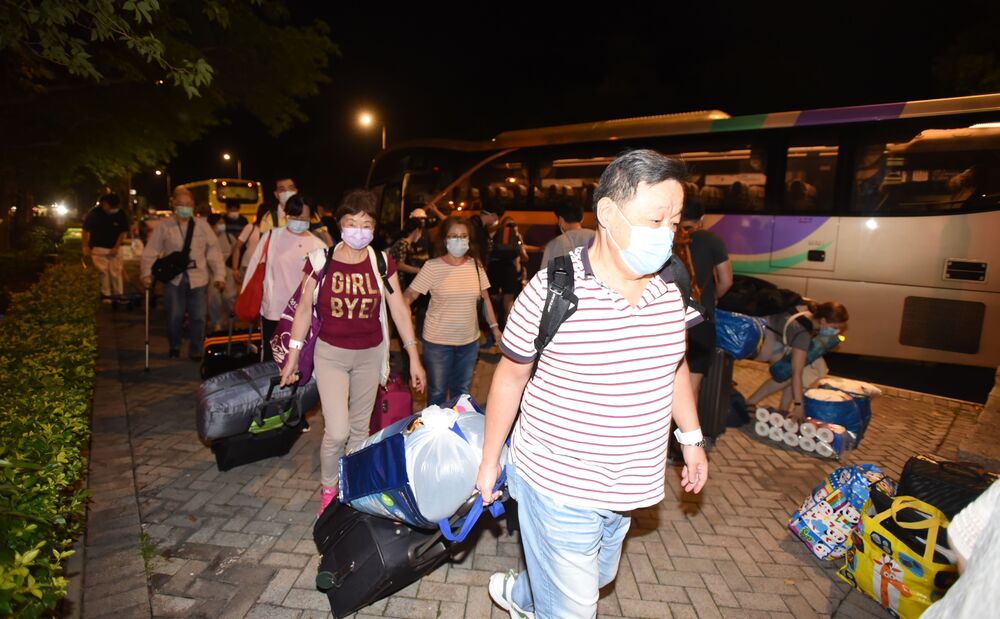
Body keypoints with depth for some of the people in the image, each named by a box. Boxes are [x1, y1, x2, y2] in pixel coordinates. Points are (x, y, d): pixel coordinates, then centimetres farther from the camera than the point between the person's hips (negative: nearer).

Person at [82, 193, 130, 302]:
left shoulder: (121, 215, -6)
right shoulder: (94, 213, -9)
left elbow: (123, 232, 1)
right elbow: (86, 230, -1)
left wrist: (116, 247, -7)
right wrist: (86, 247, -4)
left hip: (114, 249, 1)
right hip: (98, 248, -1)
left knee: (116, 273, 1)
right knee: (103, 272, -2)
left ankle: (119, 296, 6)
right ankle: (105, 295, 6)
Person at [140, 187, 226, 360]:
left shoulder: (202, 225, 2)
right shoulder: (164, 226, 0)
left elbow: (213, 250, -1)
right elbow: (151, 251, -1)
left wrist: (219, 275, -8)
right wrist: (146, 273, -12)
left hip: (198, 278, 1)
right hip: (173, 278, 0)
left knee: (198, 317, 3)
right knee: (174, 316, 3)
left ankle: (195, 351, 20)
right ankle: (174, 346, 30)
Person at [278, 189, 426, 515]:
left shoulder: (382, 263, -5)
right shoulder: (320, 261, -8)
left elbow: (399, 310, -2)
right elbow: (304, 311, -1)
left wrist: (414, 357, -3)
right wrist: (292, 358, 1)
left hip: (370, 354, 2)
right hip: (331, 354, -2)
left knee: (360, 427, 14)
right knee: (337, 431, -7)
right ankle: (327, 489, 22)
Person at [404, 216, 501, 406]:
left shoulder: (475, 265, 0)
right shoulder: (432, 266, -11)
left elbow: (485, 298, 8)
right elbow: (408, 296, -11)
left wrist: (494, 327, 5)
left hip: (469, 341, 3)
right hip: (437, 341, -3)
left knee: (462, 391, 19)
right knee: (437, 393, 11)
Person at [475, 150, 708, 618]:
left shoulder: (672, 287, -7)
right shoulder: (551, 290, -21)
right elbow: (510, 377, -9)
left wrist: (691, 437, 12)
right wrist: (489, 461, -3)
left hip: (627, 489, 6)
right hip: (558, 486, -6)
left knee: (597, 578, 28)